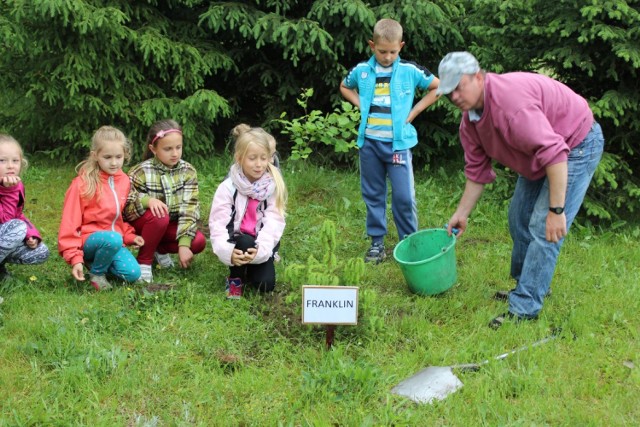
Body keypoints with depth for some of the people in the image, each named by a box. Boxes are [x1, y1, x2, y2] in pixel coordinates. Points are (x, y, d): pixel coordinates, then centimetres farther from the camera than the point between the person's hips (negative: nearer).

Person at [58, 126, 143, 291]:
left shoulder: (124, 181, 4)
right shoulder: (82, 183, -15)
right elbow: (70, 223, -13)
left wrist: (129, 236, 1)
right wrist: (75, 258, -17)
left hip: (114, 237, 6)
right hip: (88, 238, -6)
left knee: (132, 273, -16)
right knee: (112, 239, -37)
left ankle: (97, 260, 11)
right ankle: (96, 273, -9)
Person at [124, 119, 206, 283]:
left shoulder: (188, 172, -10)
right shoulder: (140, 172, -18)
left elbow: (190, 209, -16)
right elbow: (125, 208, -21)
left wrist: (183, 244, -26)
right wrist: (147, 200, -42)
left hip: (171, 225, 3)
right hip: (143, 223, -3)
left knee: (198, 242, -22)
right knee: (159, 216, -36)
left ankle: (160, 249, 7)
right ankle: (144, 261, -13)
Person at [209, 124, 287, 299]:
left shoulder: (273, 185, -8)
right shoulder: (228, 187, -11)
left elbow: (274, 221, -16)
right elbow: (218, 223, -16)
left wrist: (261, 248, -32)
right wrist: (227, 251, -34)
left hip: (262, 243, 1)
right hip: (237, 241, -1)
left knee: (266, 284, -18)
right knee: (245, 242, -35)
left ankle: (249, 268, 18)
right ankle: (235, 278, -6)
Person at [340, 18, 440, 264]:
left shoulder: (410, 71, -5)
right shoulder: (361, 71, 2)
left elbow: (437, 87, 7)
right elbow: (344, 87, 22)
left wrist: (413, 112, 1)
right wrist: (361, 106, 6)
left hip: (398, 142, -3)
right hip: (370, 141, 3)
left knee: (404, 196, -4)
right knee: (373, 194, 10)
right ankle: (377, 242, 19)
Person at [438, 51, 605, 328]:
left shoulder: (511, 100, -35)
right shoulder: (469, 119, -4)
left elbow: (553, 154, -38)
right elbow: (477, 171, 9)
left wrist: (556, 210, -37)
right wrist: (461, 214, 12)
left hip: (577, 145, -10)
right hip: (535, 159, 10)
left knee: (543, 227, -15)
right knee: (519, 219, 15)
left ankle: (525, 308, -10)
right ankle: (527, 285, 32)